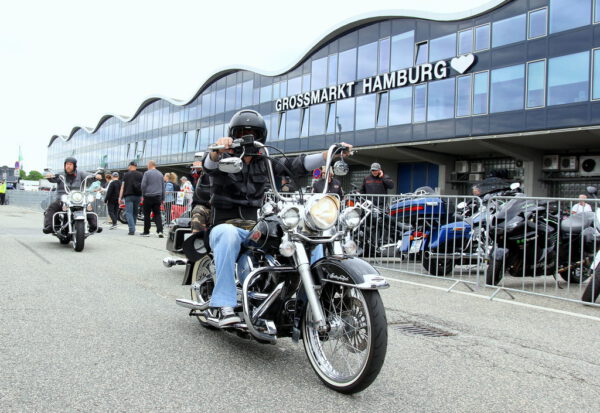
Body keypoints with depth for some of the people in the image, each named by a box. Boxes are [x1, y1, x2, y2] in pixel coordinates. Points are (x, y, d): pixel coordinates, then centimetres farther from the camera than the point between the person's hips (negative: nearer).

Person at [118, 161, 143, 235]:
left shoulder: (126, 174, 3)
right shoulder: (140, 175, 8)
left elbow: (122, 187, 0)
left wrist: (120, 197, 1)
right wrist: (143, 196, 11)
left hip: (128, 196, -3)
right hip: (137, 196, 3)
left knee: (128, 212, -5)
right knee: (135, 213, 12)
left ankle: (131, 229, -19)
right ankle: (133, 229, 16)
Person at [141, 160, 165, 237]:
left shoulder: (147, 173, -4)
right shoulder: (160, 174, 12)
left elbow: (143, 185, -8)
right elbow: (163, 187, 16)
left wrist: (143, 195, 5)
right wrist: (162, 198, 20)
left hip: (148, 196, -4)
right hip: (158, 197, 4)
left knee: (147, 214, 4)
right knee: (157, 214, 4)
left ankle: (146, 232, 9)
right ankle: (160, 231, -10)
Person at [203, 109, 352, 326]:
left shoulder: (266, 163, 15)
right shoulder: (224, 159, 5)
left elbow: (295, 165, 1)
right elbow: (210, 165, -19)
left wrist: (330, 154, -14)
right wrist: (217, 151, -44)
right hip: (227, 225, -4)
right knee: (228, 234, -41)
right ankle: (226, 306, -39)